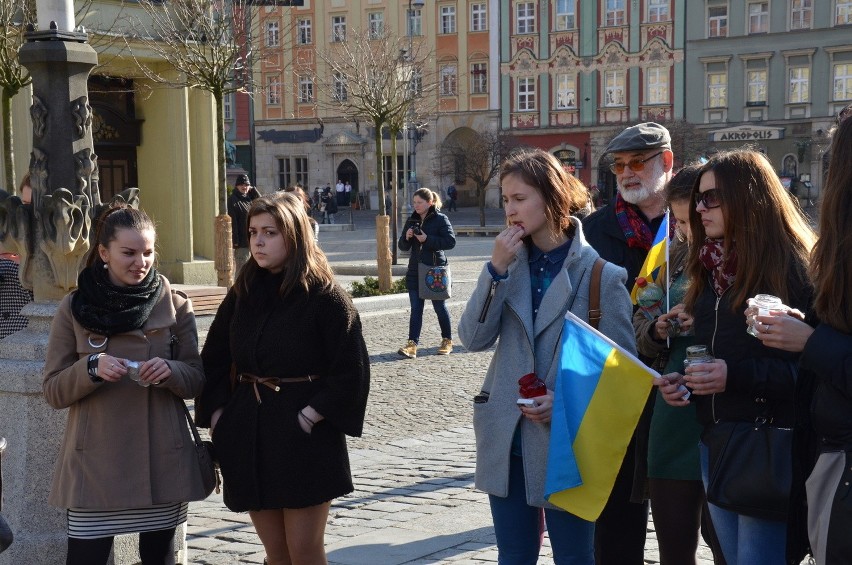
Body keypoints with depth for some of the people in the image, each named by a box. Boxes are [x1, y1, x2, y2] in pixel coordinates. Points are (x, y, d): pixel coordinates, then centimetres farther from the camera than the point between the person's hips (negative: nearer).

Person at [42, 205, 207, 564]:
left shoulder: (175, 305, 3)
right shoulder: (74, 309, 1)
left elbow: (196, 381, 5)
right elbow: (53, 391, 1)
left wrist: (170, 371, -16)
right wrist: (91, 368, -19)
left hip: (163, 459, 1)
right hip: (95, 462, -1)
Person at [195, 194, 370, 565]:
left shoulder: (325, 296, -8)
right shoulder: (242, 292, 8)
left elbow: (350, 370, -12)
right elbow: (214, 358, 14)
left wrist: (311, 416, -16)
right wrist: (216, 414, 3)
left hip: (304, 440, -5)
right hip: (249, 436, 5)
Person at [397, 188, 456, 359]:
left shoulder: (440, 219, -6)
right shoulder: (411, 220, 10)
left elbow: (451, 241, -15)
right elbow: (403, 246, 12)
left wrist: (427, 239, -21)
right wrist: (407, 237, -10)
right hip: (415, 271, 5)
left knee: (440, 306, 8)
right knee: (416, 309, -1)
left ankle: (447, 341, 23)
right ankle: (412, 344, -7)